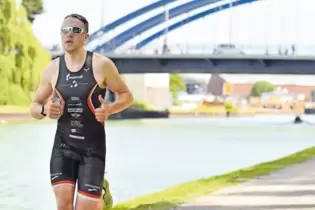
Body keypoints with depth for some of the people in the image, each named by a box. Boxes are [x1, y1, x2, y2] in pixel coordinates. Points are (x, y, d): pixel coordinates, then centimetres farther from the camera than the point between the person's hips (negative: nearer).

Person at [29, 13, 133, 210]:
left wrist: (110, 109, -18)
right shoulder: (52, 69, 1)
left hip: (93, 147, -2)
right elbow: (34, 107, 11)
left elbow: (127, 95, 2)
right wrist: (44, 110, -13)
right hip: (63, 145, 2)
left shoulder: (101, 65, -7)